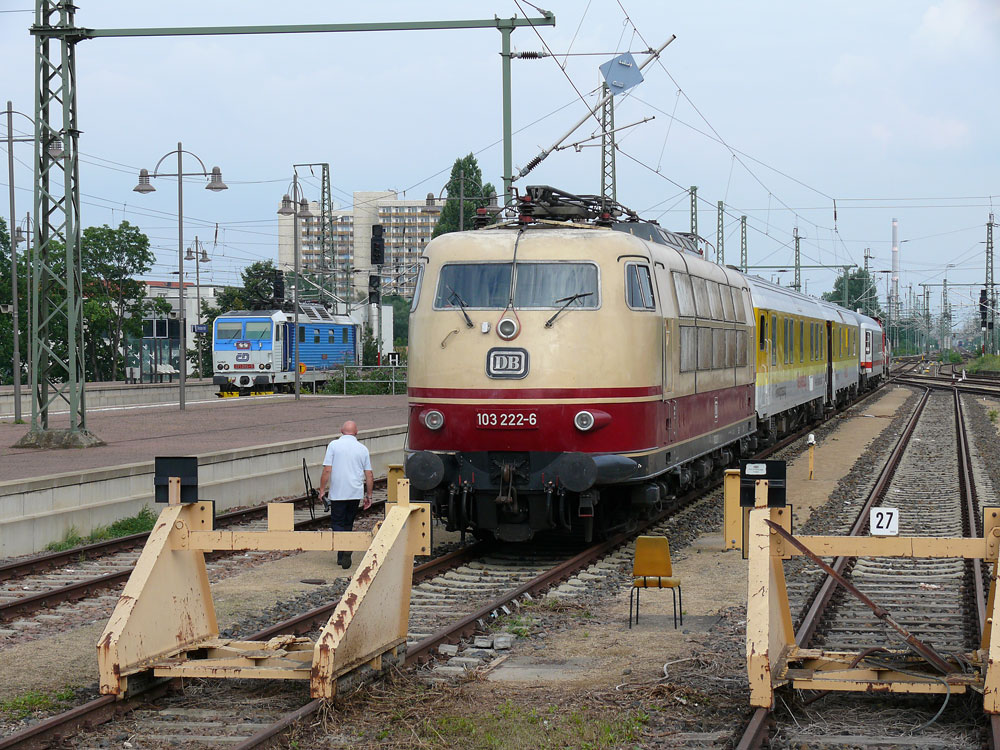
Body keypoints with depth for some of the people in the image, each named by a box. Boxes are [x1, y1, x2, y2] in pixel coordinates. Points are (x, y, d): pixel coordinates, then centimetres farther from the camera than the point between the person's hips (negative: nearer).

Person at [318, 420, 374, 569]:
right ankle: (342, 556, 18)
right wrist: (369, 496, 14)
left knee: (337, 523, 3)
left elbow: (327, 470, -9)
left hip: (337, 493, -3)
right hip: (355, 493, 3)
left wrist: (322, 489, 1)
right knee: (348, 524, 15)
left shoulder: (334, 445, -4)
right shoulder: (363, 449, 5)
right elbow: (369, 475, 6)